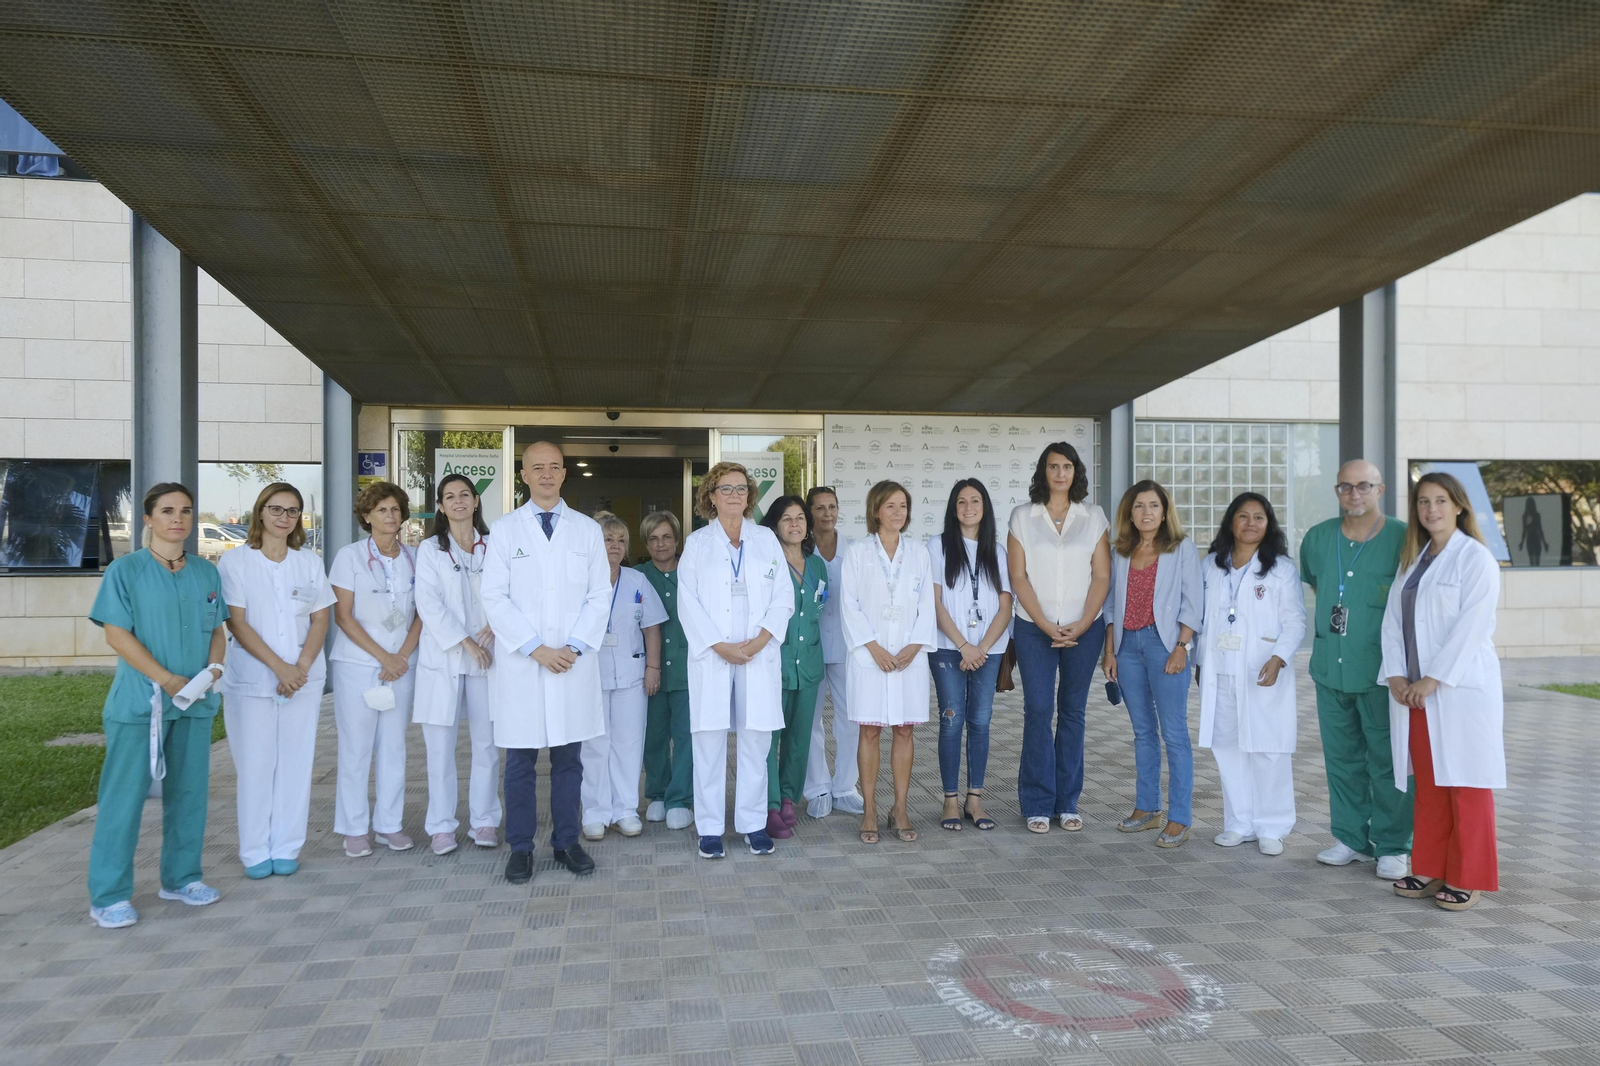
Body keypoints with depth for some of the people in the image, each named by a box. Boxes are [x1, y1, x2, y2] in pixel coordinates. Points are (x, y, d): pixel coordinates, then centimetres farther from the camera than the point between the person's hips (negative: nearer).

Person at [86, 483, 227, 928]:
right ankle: (108, 895, 10)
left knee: (188, 791, 11)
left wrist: (215, 664, -7)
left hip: (195, 702, 5)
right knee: (124, 796, -1)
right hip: (138, 702, -5)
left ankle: (181, 878, 25)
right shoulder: (126, 569, -4)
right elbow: (116, 633, -10)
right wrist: (167, 679, -17)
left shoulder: (206, 572, 10)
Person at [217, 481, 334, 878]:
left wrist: (302, 666, -9)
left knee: (295, 763, 4)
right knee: (255, 764, 1)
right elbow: (236, 624, -6)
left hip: (304, 678, 2)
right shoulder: (235, 561, 0)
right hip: (251, 679, -2)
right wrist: (279, 666, -14)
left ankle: (286, 849, 15)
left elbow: (321, 620, 6)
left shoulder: (310, 561, 9)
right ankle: (255, 852, 13)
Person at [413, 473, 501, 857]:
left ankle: (484, 820, 15)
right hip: (442, 659, -1)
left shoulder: (493, 547, 9)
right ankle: (441, 826, 10)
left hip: (485, 658, 1)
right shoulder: (430, 549, 6)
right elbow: (428, 603, -4)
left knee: (487, 744, 4)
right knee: (440, 747, 1)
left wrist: (495, 627, -14)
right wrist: (464, 642, -12)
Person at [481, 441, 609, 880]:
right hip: (521, 663, -1)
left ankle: (566, 842, 19)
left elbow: (600, 595, 5)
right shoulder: (504, 529, 4)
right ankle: (520, 848, 16)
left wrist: (575, 647, -8)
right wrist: (536, 648, -10)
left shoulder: (587, 529, 8)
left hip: (575, 663, 1)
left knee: (569, 759, 8)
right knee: (520, 762, 4)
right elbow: (494, 597, -2)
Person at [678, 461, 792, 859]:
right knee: (709, 741, -1)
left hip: (760, 655, 1)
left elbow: (783, 597, 6)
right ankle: (710, 827, 9)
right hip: (711, 656, -1)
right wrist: (720, 646, -11)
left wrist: (760, 639, -9)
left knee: (756, 740, 3)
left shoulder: (766, 539, 11)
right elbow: (688, 603, 0)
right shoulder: (697, 543, 7)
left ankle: (753, 823, 14)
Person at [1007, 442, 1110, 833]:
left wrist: (1081, 625, -9)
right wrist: (1047, 626, -9)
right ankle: (1038, 805, 5)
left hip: (1083, 629, 1)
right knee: (1038, 710, -4)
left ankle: (1067, 803, 16)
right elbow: (1018, 577, -2)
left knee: (1073, 712, 7)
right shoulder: (1023, 517, 3)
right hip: (1034, 629, -1)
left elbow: (1102, 576, 2)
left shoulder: (1093, 517, 6)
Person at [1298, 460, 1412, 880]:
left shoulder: (1403, 538, -7)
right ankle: (1351, 838, 25)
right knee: (1342, 758, 13)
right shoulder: (1317, 538, 7)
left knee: (1388, 761, 2)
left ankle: (1392, 847, 15)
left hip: (1381, 670, -4)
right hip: (1330, 667, 5)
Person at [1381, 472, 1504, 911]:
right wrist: (1396, 675, -3)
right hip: (1414, 692, 6)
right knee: (1428, 784, 12)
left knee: (1465, 784, 1)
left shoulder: (1476, 558, -7)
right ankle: (1431, 871, 21)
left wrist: (1433, 679, -17)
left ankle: (1467, 879, 12)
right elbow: (1393, 619, 8)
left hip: (1461, 689, -6)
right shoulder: (1411, 559, 13)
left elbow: (1470, 627, -15)